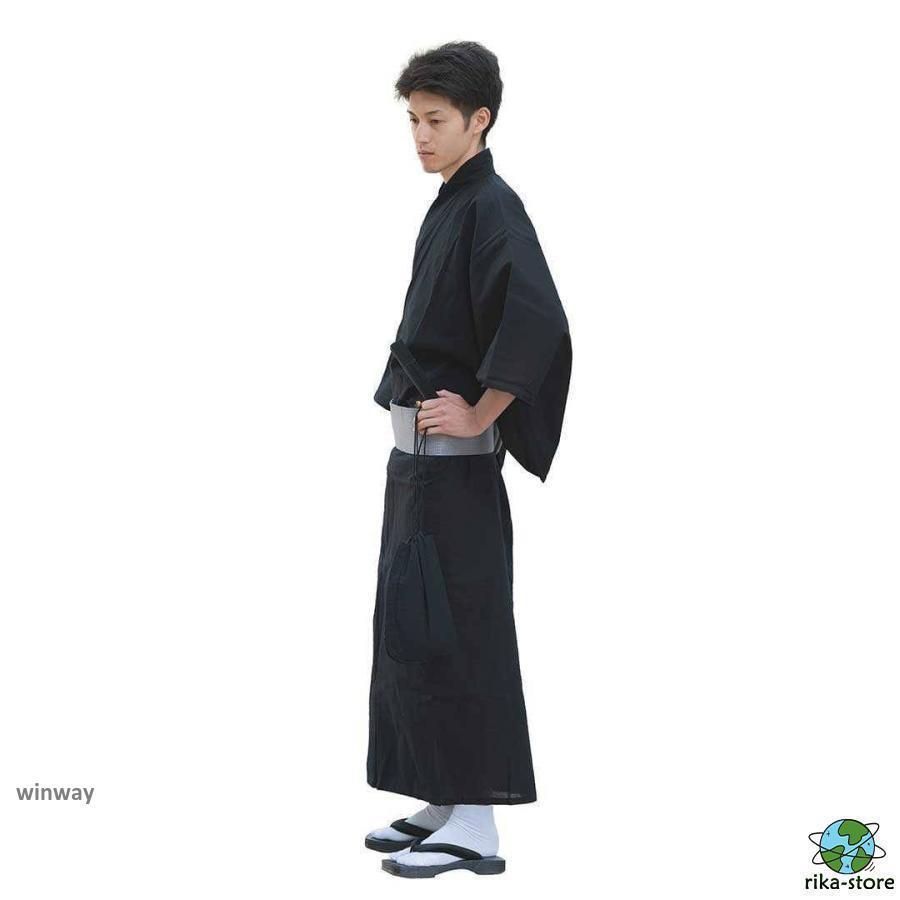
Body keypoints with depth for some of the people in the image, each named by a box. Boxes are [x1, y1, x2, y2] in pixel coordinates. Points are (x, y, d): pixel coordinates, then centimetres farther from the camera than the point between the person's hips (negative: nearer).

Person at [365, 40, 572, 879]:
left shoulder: (492, 206, -13)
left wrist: (480, 414, -20)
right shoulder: (450, 205, 14)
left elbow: (538, 321, -29)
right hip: (419, 449, 10)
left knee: (456, 632, -5)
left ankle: (476, 822, 4)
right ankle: (445, 801, 23)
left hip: (454, 459, -10)